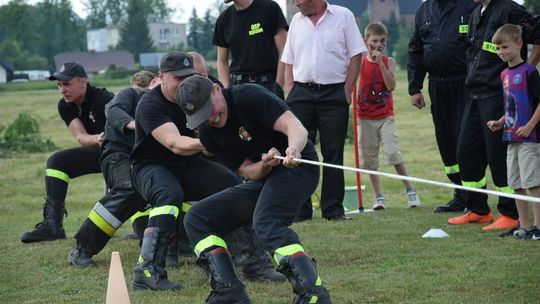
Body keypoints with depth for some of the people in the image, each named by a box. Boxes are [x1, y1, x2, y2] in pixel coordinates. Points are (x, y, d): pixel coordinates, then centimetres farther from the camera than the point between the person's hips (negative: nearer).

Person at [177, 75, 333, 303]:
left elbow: (294, 126, -28)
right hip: (262, 177, 8)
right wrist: (265, 165, -27)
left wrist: (293, 149, -50)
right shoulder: (208, 134, 1)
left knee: (265, 222, -35)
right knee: (197, 218, -1)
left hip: (297, 167, -8)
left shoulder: (248, 96, -18)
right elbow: (249, 172, -3)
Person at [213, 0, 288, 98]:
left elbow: (283, 52, -4)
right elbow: (222, 61, 14)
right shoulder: (224, 19, 10)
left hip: (268, 85, -3)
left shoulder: (270, 8, -2)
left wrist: (278, 87, -11)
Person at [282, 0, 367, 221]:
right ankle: (299, 209, 5)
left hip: (334, 94, -3)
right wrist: (290, 94, 3)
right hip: (301, 93, 3)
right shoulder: (297, 21, 13)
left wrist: (347, 91, -7)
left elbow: (356, 55, 0)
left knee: (333, 153, 0)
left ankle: (333, 209, 5)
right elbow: (289, 61, 14)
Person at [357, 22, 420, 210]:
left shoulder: (389, 61, 0)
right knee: (369, 157, 5)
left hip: (385, 116, -2)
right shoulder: (360, 62, 1)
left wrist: (380, 63, -17)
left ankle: (409, 190, -1)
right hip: (365, 117, 2)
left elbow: (391, 86, -13)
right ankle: (378, 197, 15)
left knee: (393, 152, -14)